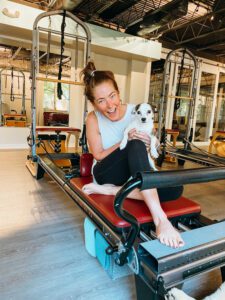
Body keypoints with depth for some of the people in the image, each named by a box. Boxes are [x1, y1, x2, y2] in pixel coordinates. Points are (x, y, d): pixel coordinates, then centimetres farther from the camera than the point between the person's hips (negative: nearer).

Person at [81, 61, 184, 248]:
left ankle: (110, 191, -26)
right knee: (136, 145, -35)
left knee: (175, 189, -25)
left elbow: (152, 142, 6)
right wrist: (126, 141, -20)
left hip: (135, 174, 3)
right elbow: (99, 156, -8)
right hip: (107, 174, -3)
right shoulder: (93, 119, -9)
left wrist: (151, 142, -18)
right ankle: (160, 219, -43)